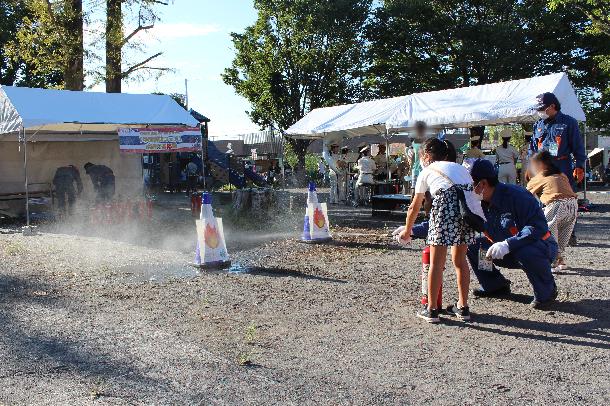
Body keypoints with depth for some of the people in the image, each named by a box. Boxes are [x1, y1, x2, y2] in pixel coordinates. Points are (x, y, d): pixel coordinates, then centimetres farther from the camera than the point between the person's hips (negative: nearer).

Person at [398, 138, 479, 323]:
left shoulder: (427, 171, 21)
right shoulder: (460, 167, 32)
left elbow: (414, 207, 28)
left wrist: (407, 230, 42)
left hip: (446, 205, -5)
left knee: (436, 263, 5)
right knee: (460, 260, 20)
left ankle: (432, 309, 10)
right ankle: (462, 307, 26)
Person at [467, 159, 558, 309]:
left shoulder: (515, 195, -26)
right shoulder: (480, 204, -5)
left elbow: (539, 227, -33)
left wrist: (508, 244, -42)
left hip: (543, 248, -7)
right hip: (508, 253, 7)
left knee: (525, 252, -41)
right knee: (471, 243, -5)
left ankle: (547, 291, -13)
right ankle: (495, 286, 11)